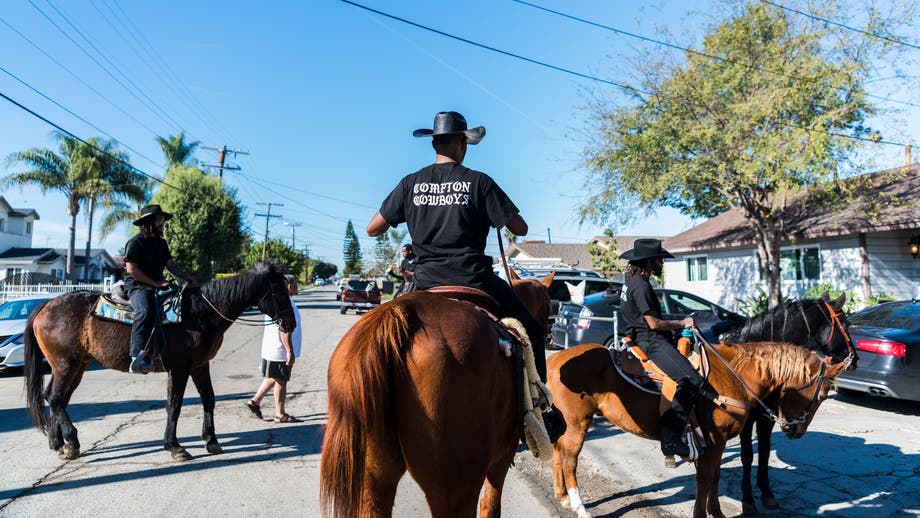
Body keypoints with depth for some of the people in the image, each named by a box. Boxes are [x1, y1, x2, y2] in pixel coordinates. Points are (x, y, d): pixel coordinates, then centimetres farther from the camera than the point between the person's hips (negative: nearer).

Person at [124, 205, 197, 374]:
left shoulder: (161, 243, 19)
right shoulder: (135, 242, -4)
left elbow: (171, 265, 16)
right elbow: (131, 269, -12)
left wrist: (189, 278, 0)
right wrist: (155, 283, -14)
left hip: (158, 285, 8)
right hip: (137, 286, -8)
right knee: (145, 311, -34)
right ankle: (138, 358, -40)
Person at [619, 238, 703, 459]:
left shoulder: (633, 282, 18)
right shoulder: (641, 286, -15)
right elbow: (653, 323, -17)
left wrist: (678, 325, 18)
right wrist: (682, 323, -5)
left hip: (645, 339, 11)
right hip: (651, 341, -11)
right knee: (690, 379, -22)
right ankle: (670, 439, -25)